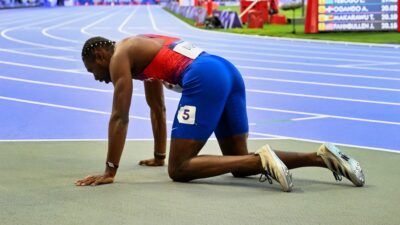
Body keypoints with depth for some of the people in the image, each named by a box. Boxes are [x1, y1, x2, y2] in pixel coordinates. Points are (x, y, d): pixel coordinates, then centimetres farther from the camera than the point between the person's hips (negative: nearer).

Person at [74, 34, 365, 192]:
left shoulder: (120, 55, 6)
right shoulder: (142, 53, 33)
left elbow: (120, 117, 0)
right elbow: (158, 109, 42)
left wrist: (109, 172, 2)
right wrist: (158, 156, 50)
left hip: (204, 79, -9)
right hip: (227, 71, 9)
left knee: (178, 169, -7)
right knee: (240, 163, 15)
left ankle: (261, 160, -23)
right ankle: (322, 156, 0)